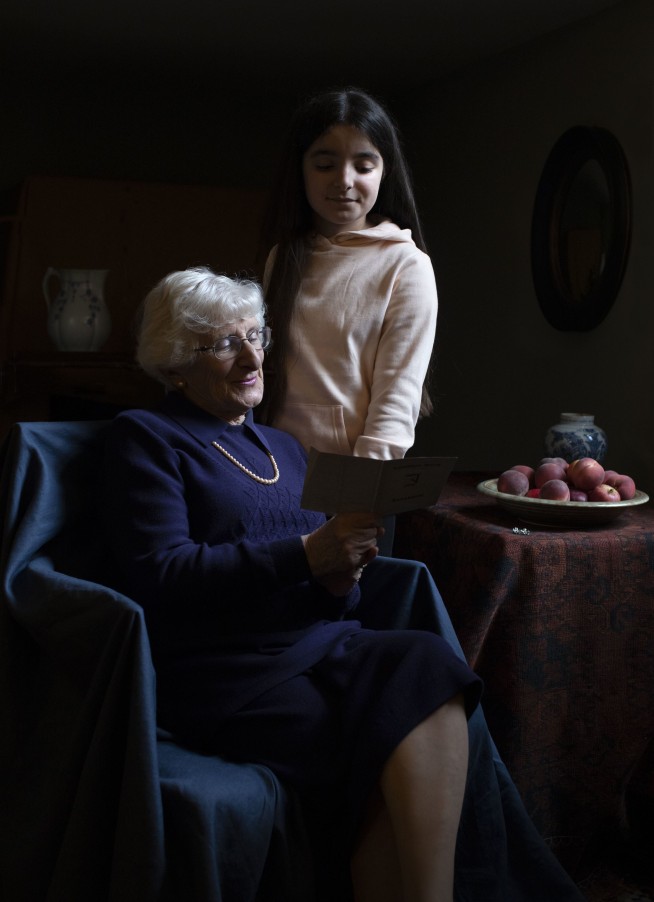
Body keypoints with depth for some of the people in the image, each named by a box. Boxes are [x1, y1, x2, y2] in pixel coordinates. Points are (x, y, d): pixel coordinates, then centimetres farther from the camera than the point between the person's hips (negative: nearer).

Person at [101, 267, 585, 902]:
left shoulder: (283, 448, 24)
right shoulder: (145, 438, 5)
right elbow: (160, 576, -10)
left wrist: (341, 578, -4)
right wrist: (306, 555, -17)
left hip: (322, 644, 6)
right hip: (224, 669, -5)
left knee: (428, 668, -28)